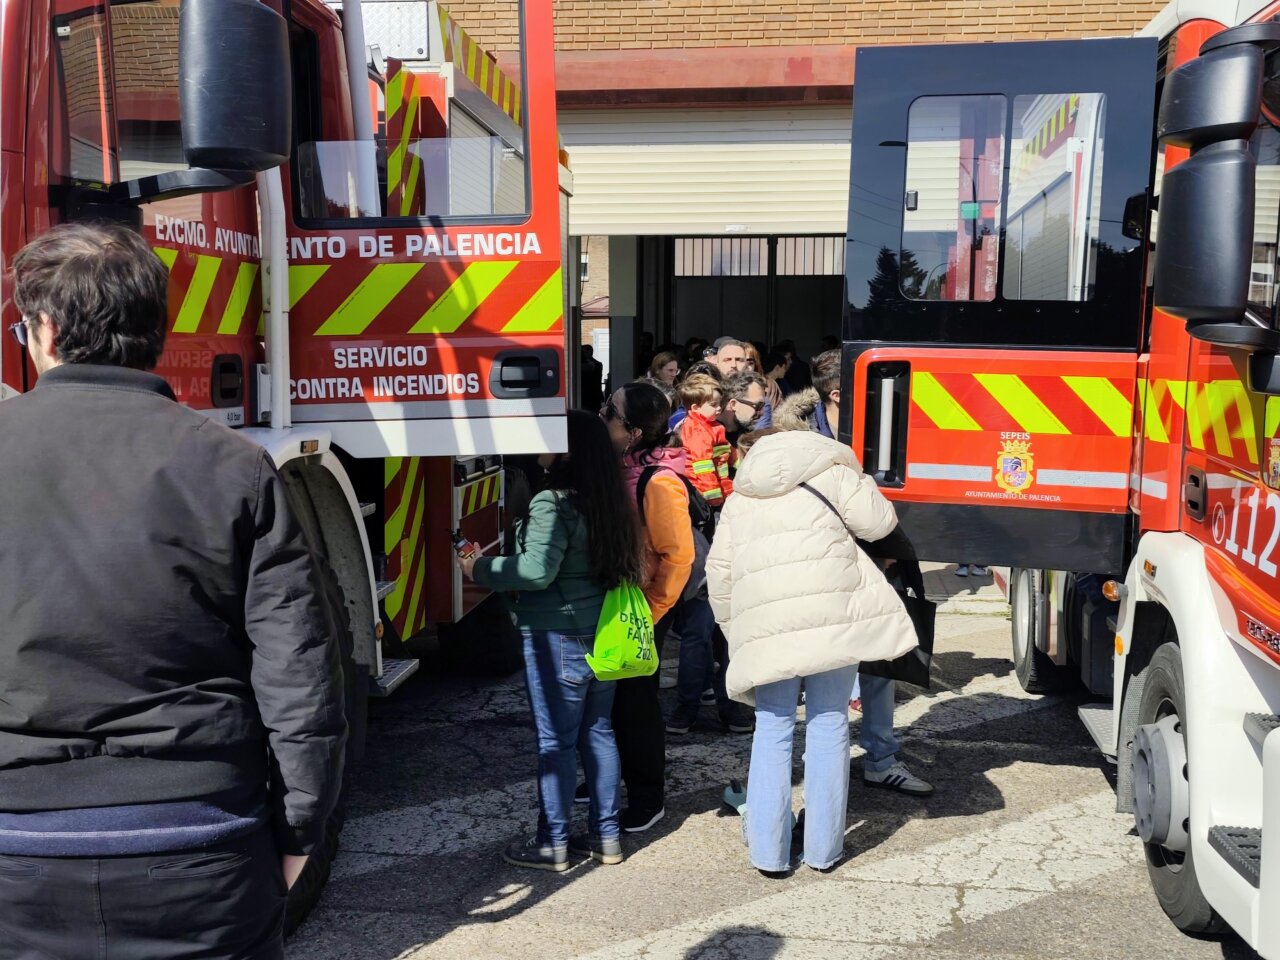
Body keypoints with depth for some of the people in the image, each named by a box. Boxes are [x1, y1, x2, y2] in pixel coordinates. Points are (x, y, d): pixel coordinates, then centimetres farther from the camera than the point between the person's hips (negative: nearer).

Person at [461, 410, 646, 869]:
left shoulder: (552, 504, -18)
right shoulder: (608, 503, 8)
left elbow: (537, 570, -23)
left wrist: (481, 569, -9)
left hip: (559, 639, -8)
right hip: (604, 635, 8)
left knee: (556, 741, 3)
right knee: (598, 733, 15)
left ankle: (553, 844, 15)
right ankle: (607, 836, 25)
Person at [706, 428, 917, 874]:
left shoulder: (739, 499, 22)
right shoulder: (830, 471, 12)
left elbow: (719, 571, 16)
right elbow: (877, 521, 6)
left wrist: (733, 629, 24)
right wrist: (859, 482, 24)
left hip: (767, 621, 2)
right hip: (831, 612, -2)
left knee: (773, 729, 9)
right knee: (828, 724, 8)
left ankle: (768, 850, 11)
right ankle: (823, 847, 16)